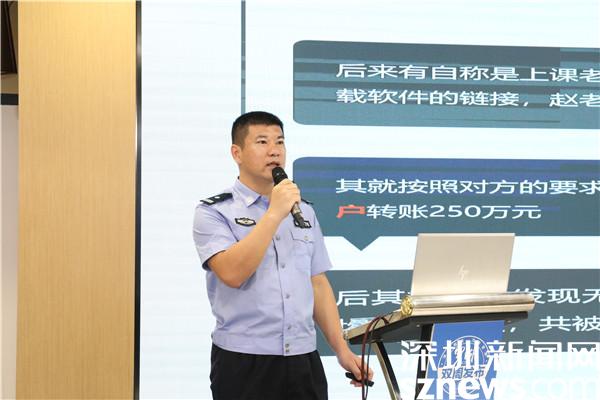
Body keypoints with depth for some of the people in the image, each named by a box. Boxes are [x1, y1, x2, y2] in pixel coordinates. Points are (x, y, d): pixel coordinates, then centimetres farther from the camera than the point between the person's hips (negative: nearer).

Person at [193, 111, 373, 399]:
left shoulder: (304, 211, 11)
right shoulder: (213, 211, -4)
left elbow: (318, 284, 14)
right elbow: (233, 273, -20)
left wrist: (342, 350, 10)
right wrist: (274, 214, -16)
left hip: (303, 360, 4)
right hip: (244, 362, -4)